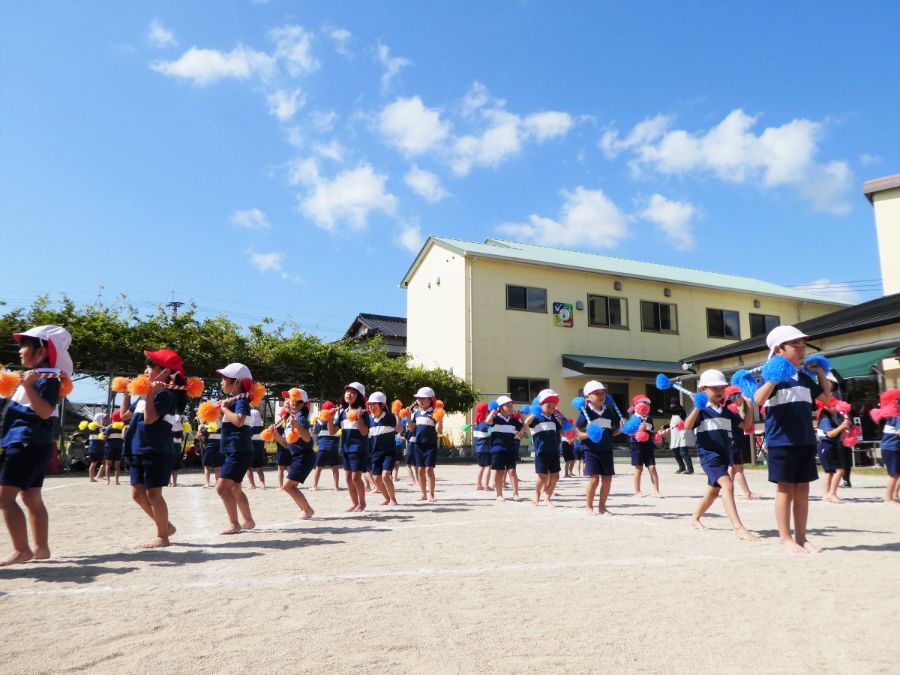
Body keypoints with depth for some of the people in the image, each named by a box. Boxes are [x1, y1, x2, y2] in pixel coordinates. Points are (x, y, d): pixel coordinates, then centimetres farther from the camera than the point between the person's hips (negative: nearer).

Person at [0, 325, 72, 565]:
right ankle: (41, 548, 15)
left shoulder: (47, 378, -13)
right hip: (27, 443, 10)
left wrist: (28, 387, -32)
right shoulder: (33, 375, 17)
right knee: (32, 498, 11)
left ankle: (21, 550, -11)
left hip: (27, 443, -10)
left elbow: (45, 411, -25)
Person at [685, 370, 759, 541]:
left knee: (714, 490, 19)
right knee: (727, 484, -26)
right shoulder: (701, 409, -6)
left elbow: (745, 425, 11)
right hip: (708, 453, -8)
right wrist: (697, 408, -33)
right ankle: (738, 528, -32)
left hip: (724, 454, 8)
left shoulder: (727, 411, 13)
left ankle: (695, 517, 38)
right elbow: (687, 426, -20)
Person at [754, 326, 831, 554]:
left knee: (802, 490, 10)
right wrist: (773, 379, -33)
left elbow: (826, 396, 26)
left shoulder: (804, 378, 13)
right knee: (785, 489, 0)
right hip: (782, 441, -7)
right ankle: (786, 539, 8)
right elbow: (758, 400, -24)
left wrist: (820, 372, 17)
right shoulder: (774, 376, -9)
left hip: (806, 441, 7)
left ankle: (801, 537, 19)